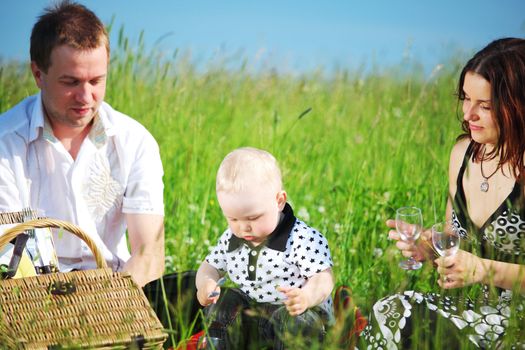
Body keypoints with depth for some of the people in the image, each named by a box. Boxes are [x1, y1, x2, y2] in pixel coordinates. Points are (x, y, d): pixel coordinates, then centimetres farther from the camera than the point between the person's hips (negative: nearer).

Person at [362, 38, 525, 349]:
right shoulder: (463, 151, 6)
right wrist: (428, 247, -4)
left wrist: (485, 270, -23)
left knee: (396, 316, -23)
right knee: (390, 314, -21)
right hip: (469, 305, 6)